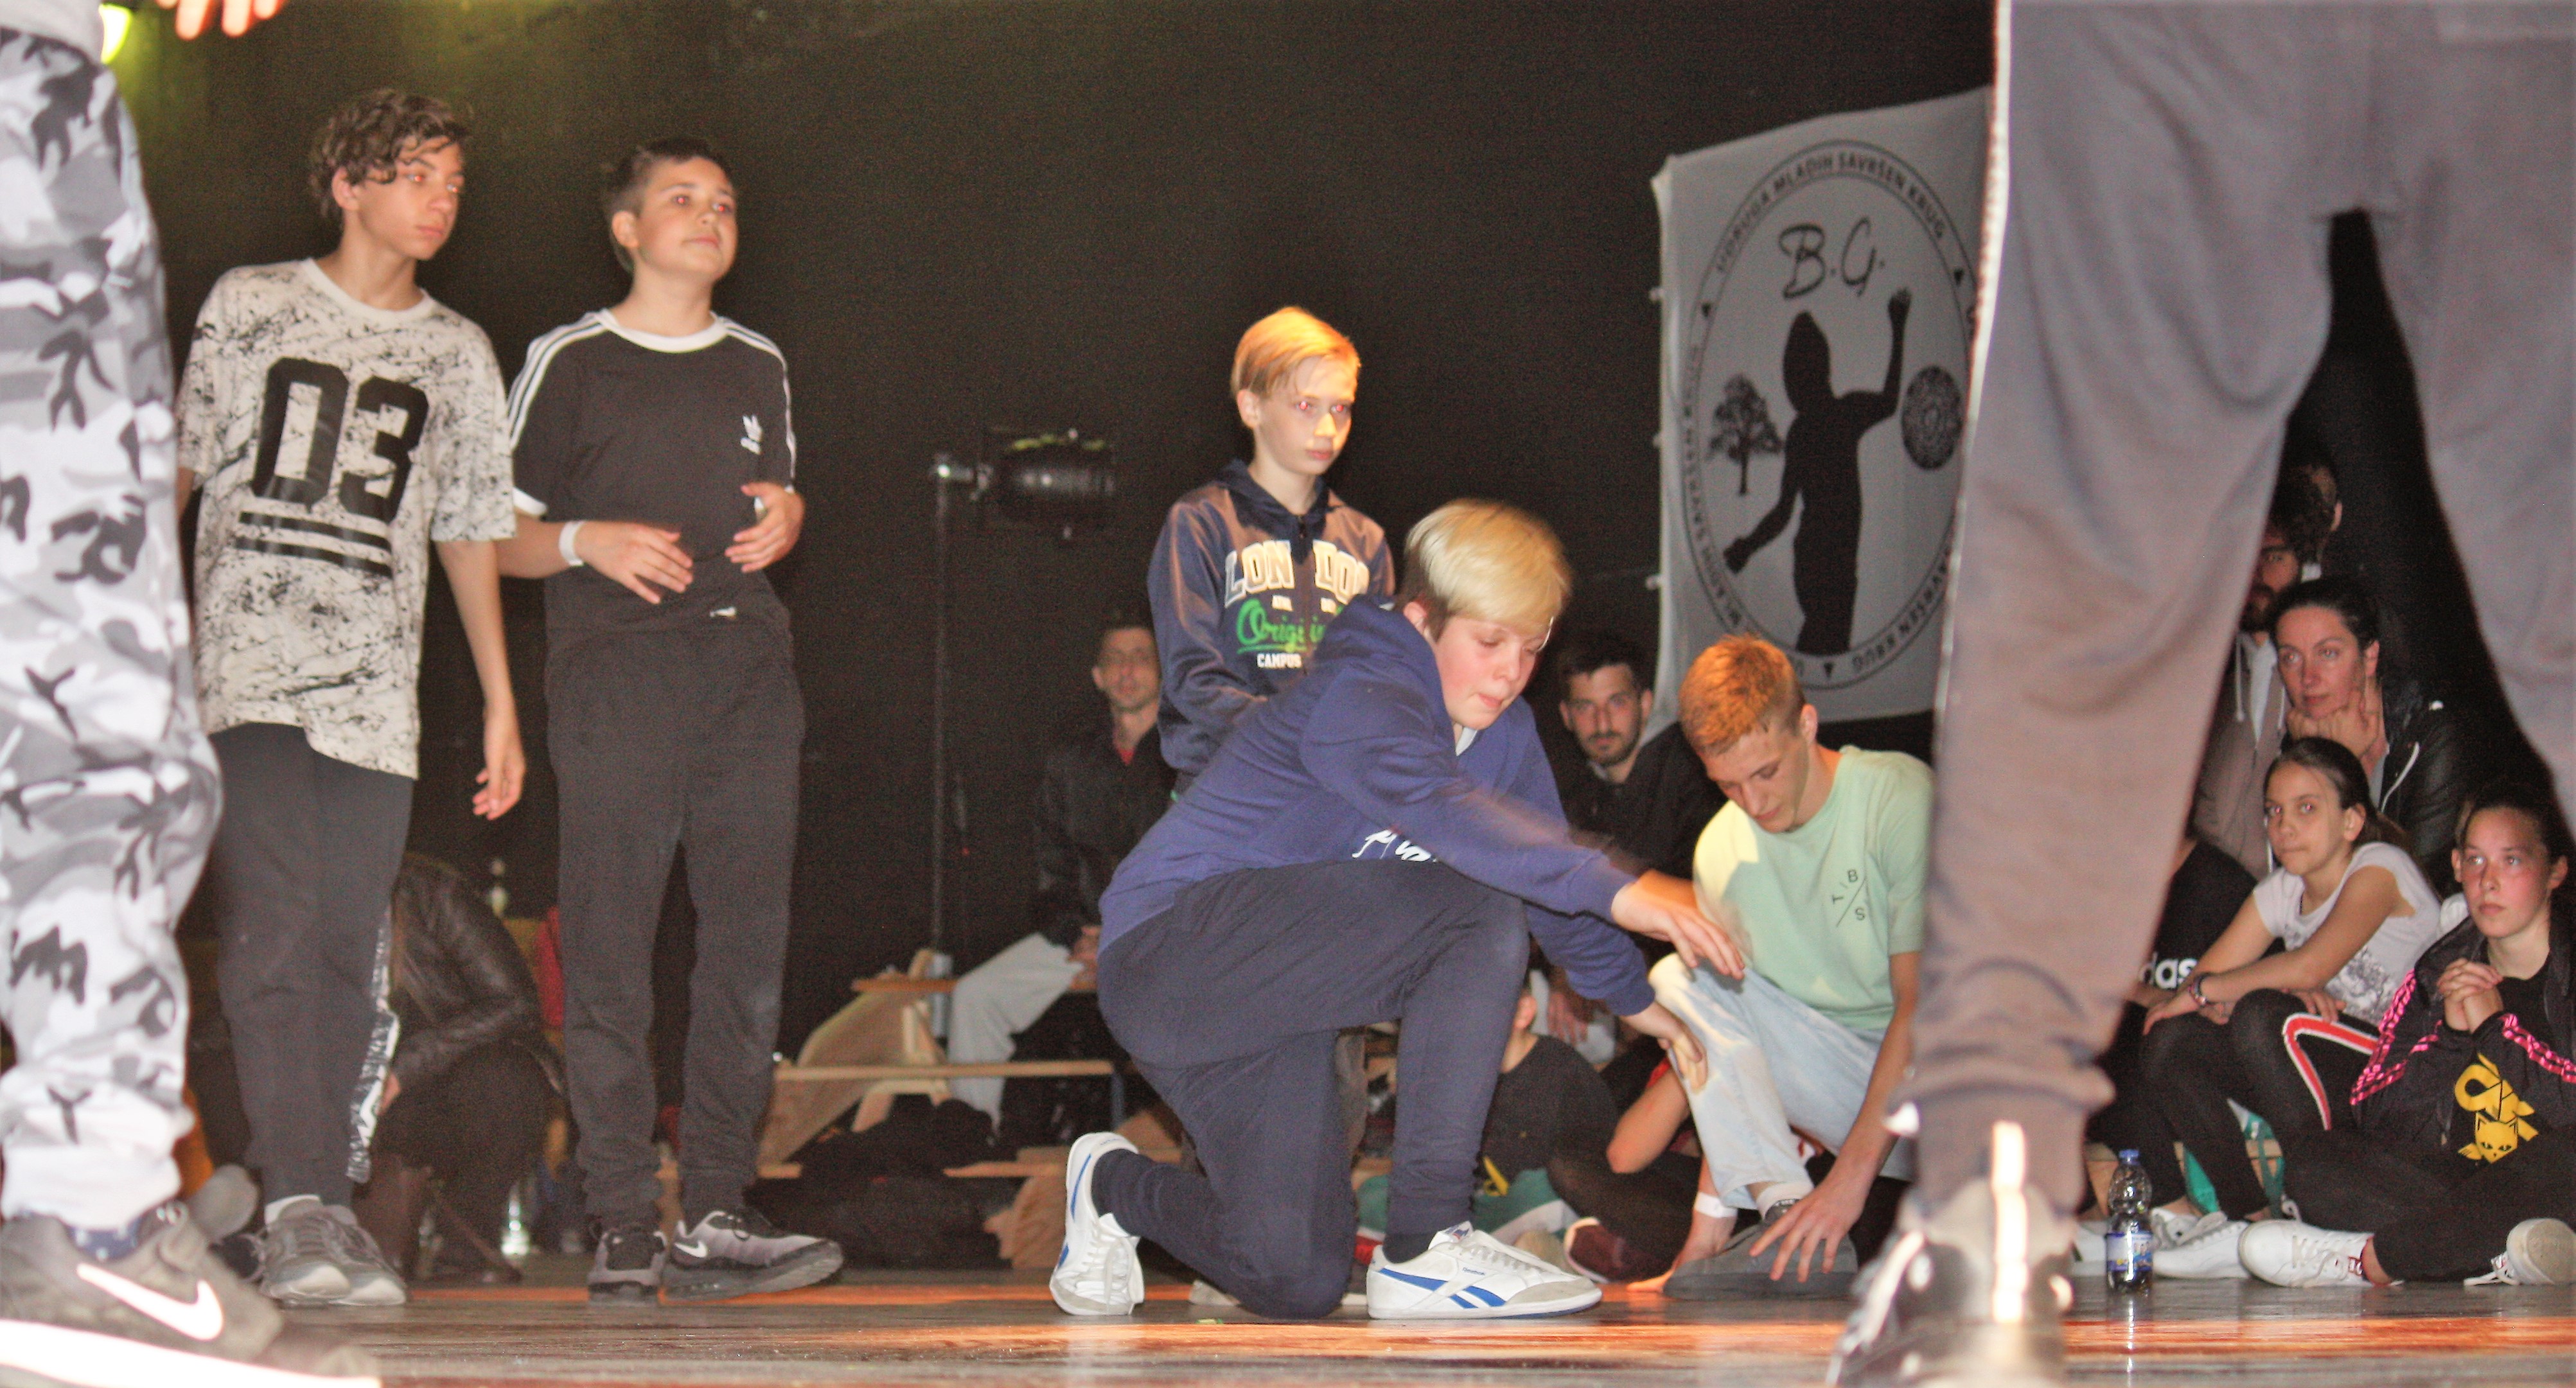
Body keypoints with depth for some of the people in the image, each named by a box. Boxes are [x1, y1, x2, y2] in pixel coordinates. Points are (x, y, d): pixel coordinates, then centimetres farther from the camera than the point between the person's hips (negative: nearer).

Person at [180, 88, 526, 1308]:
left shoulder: (458, 353, 18)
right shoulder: (250, 308, 10)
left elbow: (469, 533, 21)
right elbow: (174, 472, 11)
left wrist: (502, 703, 17)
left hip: (377, 697, 3)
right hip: (247, 673, -3)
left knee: (346, 961, -2)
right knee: (271, 936, -17)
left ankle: (321, 1214, 1)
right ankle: (301, 1206, -24)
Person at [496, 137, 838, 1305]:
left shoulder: (759, 366, 21)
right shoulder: (570, 364, 8)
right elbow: (497, 537, 7)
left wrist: (787, 514, 8)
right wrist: (587, 542, -12)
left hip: (749, 667, 4)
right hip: (616, 672, -4)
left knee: (749, 944, -3)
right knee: (609, 954, -8)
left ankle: (715, 1219, 0)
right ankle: (622, 1231, -7)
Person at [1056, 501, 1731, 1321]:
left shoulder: (1504, 733, 8)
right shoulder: (1357, 699, -21)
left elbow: (1547, 872, 23)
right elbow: (1438, 806, -41)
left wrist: (1637, 999, 18)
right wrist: (1615, 890, -50)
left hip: (1271, 1000, 9)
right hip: (1172, 951, -9)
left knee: (1297, 1283, -2)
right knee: (1481, 915, -26)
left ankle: (1118, 1190, 28)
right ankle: (1425, 1250, -22)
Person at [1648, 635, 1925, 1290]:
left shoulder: (1901, 798, -16)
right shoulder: (1723, 850, 0)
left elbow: (1926, 1004, -21)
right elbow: (1729, 1049, 4)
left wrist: (1850, 1175, -27)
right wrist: (1710, 1221, -6)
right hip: (1846, 1075, 6)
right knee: (1677, 978, -13)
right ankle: (1784, 1214, -22)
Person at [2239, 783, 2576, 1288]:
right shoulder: (2440, 972, 11)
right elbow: (2374, 1121, 3)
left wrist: (2496, 1027, -11)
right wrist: (2449, 1035, -9)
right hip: (2464, 1183, 5)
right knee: (2310, 1158, -14)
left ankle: (2368, 1260, -29)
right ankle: (2500, 1260, -30)